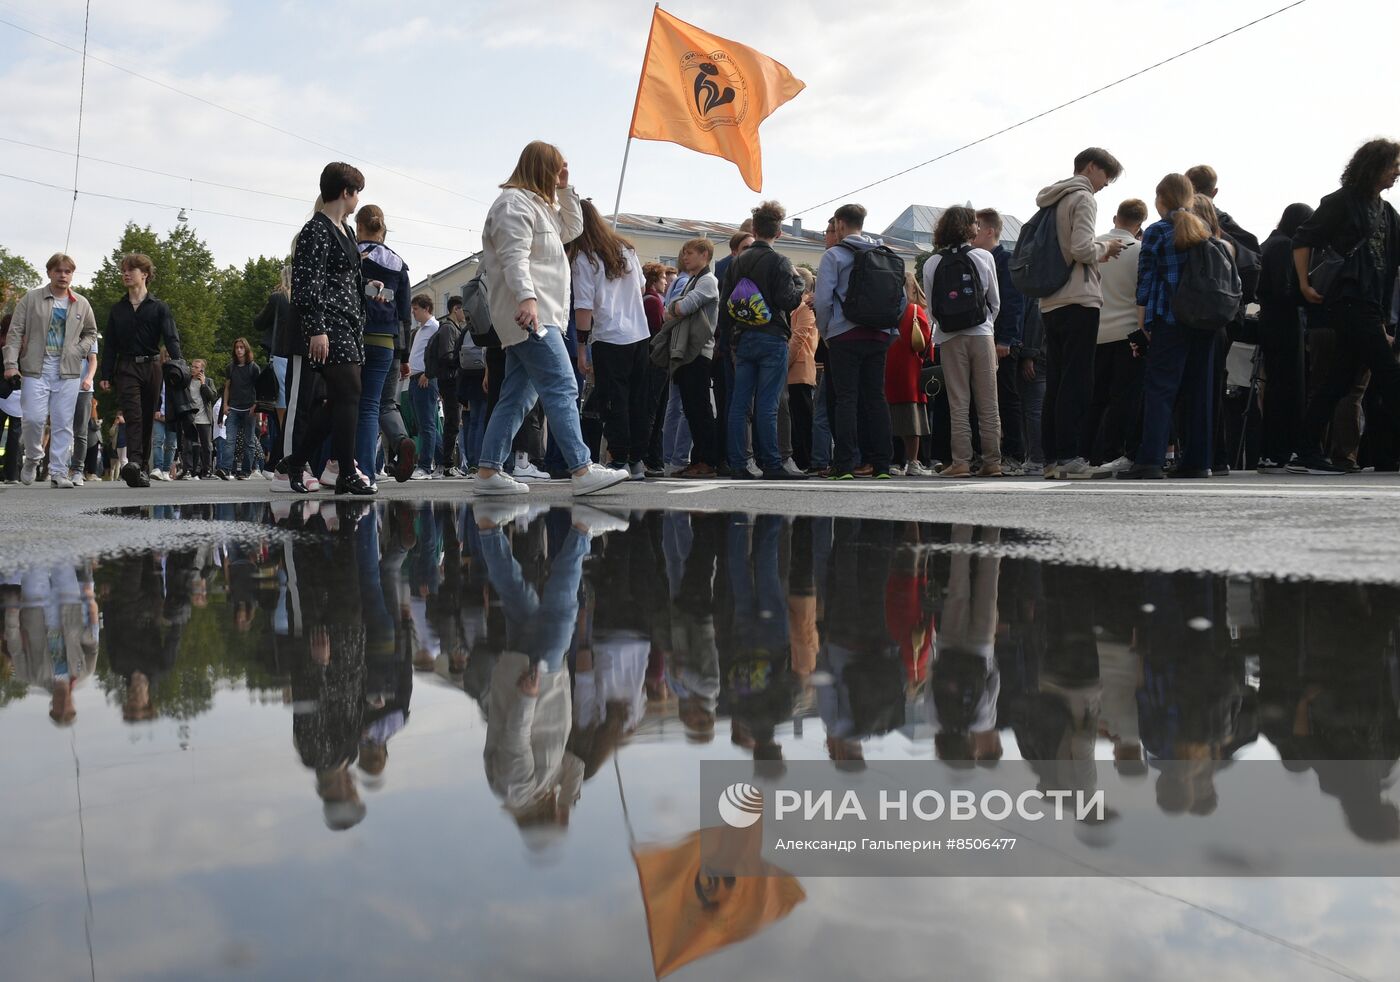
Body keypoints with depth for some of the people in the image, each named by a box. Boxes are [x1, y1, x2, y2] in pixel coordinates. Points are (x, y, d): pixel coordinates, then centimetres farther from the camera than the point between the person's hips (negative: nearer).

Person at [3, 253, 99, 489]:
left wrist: (79, 350, 4)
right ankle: (32, 458, 16)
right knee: (33, 417, -10)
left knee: (63, 423, 0)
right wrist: (11, 363, -7)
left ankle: (58, 472, 4)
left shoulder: (81, 304, 12)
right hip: (36, 367, -2)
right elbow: (15, 332, 2)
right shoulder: (31, 299, 5)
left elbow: (91, 333, 23)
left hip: (68, 370, 2)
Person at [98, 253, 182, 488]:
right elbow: (109, 344, 13)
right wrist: (106, 375, 5)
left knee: (148, 419, 5)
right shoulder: (117, 309, 14)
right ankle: (134, 461, -31)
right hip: (126, 368, 0)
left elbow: (171, 338, -4)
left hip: (151, 367, 0)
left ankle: (143, 468, 11)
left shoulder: (158, 307, 6)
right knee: (133, 415, -18)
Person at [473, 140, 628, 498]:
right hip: (529, 313, -11)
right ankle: (582, 471, -19)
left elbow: (572, 229, 32)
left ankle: (487, 471, 8)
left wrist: (565, 189, 22)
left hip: (538, 315, 11)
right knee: (562, 390, -15)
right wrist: (526, 297, -30)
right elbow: (515, 257, -18)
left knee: (517, 397, 8)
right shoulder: (514, 202, -6)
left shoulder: (538, 204, 26)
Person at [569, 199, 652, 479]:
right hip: (640, 335, 6)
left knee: (615, 403, -1)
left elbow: (584, 306, -12)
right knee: (638, 401, 10)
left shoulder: (583, 258, -7)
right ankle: (637, 461, 14)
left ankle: (620, 462, -1)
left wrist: (582, 347, -9)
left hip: (608, 338, -6)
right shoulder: (627, 249, 11)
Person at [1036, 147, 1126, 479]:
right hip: (1078, 300, -8)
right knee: (1077, 382, -9)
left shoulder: (1051, 200, 21)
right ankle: (1069, 456, -11)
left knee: (1055, 383, 8)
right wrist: (1105, 249, 1)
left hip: (1049, 302, 8)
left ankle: (1052, 457, 7)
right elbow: (1082, 249, -18)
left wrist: (1098, 255, 19)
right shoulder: (1083, 198, -5)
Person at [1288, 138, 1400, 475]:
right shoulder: (1342, 202, -2)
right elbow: (1303, 239, -6)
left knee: (1339, 380, 7)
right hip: (1348, 302, -8)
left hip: (1371, 305, 8)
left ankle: (1306, 455, 10)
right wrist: (1305, 285, -14)